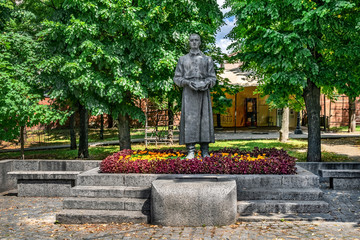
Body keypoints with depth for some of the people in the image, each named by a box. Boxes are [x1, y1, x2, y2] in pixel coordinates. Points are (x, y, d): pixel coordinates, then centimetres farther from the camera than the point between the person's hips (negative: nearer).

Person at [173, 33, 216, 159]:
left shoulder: (207, 59, 16)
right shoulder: (183, 59, 16)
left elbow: (213, 77, 12)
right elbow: (177, 78, 10)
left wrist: (207, 83, -11)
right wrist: (188, 82, -10)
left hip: (203, 92, 1)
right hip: (189, 92, -1)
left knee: (205, 119, -4)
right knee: (190, 119, -9)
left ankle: (205, 151, -1)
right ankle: (190, 151, -9)